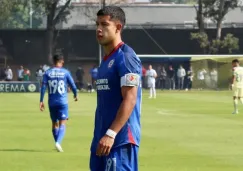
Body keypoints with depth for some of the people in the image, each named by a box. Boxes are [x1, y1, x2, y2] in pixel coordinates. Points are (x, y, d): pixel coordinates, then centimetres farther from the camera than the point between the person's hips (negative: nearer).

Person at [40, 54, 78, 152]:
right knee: (62, 124, -6)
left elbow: (43, 87, -4)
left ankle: (57, 143, 25)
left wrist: (41, 101, -3)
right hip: (62, 102, -3)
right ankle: (58, 142, -27)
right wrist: (75, 95, 19)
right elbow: (73, 85, 0)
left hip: (52, 102, 3)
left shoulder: (47, 73, 3)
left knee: (55, 123, 18)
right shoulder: (65, 72, -2)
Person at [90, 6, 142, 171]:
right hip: (103, 138, 10)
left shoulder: (126, 57, -11)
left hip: (120, 139, -9)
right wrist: (100, 135, 18)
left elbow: (130, 100, -19)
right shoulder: (106, 59, 18)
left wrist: (111, 134, -24)